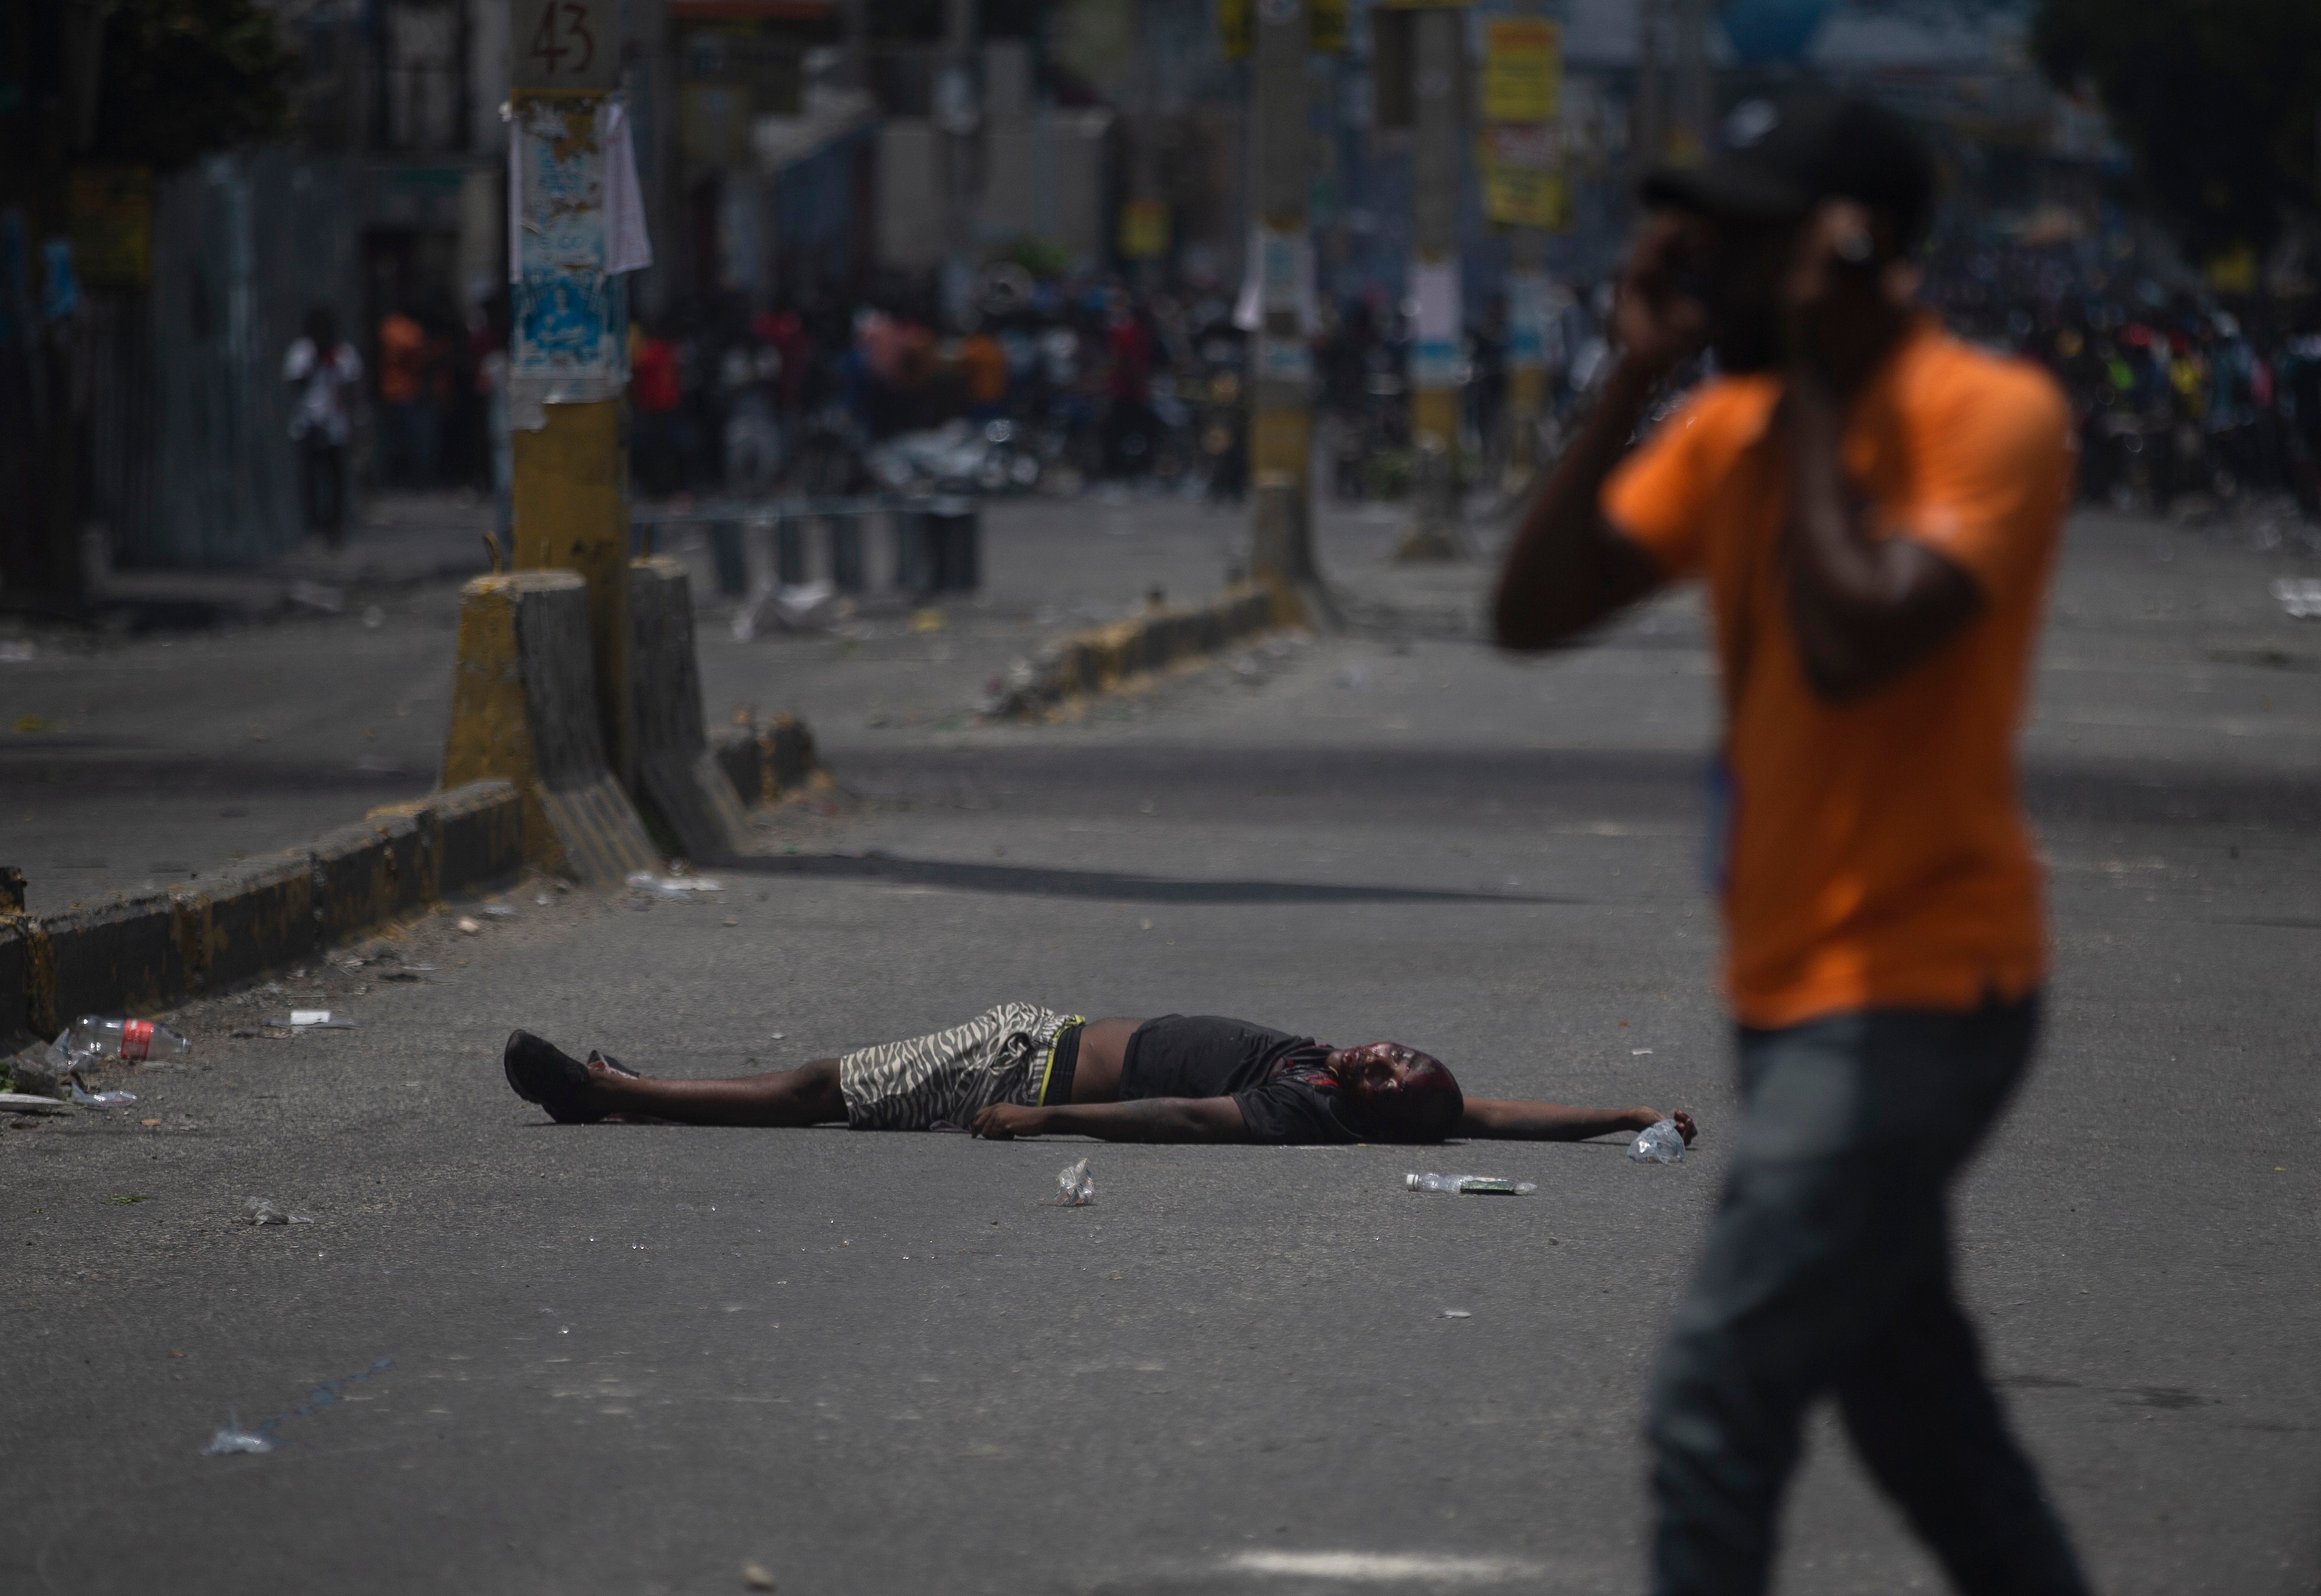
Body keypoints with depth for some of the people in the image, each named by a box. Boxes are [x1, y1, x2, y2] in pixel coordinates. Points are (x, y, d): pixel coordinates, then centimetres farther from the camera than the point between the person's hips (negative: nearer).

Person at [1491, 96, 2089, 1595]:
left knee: (1721, 1394, -13)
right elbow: (1534, 611, 1)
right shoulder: (1732, 425, 7)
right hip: (1795, 988, 9)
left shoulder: (1992, 415, -15)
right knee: (1913, 1399, 17)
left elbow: (1853, 641, -30)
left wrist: (1811, 390, -19)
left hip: (1916, 993, -9)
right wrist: (1635, 381, -7)